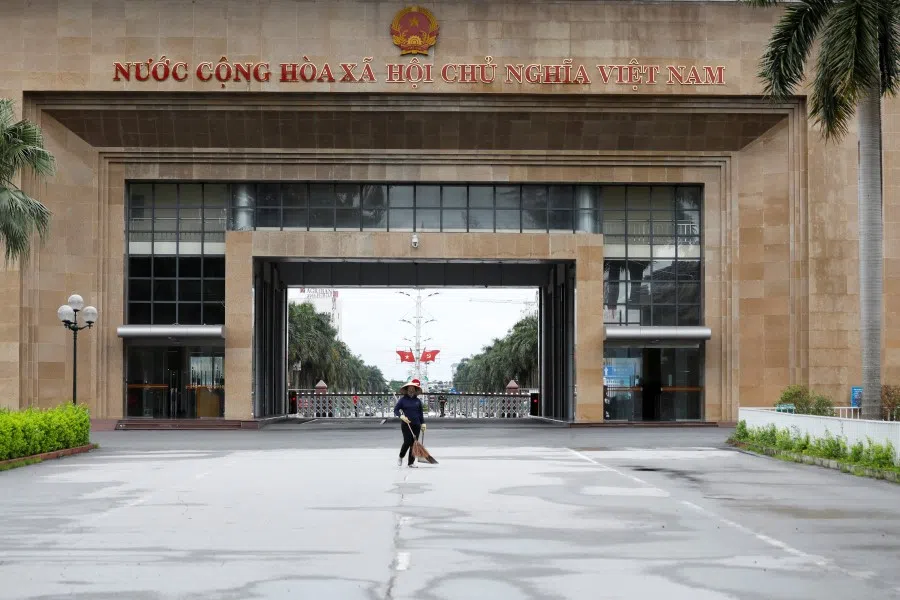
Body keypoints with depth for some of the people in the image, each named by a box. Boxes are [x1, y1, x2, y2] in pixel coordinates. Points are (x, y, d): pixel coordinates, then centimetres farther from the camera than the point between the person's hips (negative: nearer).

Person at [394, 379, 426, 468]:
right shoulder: (403, 399, 1)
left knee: (414, 443, 1)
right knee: (407, 442, -12)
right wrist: (401, 416, -19)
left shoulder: (418, 400, 9)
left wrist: (423, 423, 6)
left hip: (416, 425, 3)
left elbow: (421, 412, 14)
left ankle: (411, 462, 8)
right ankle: (400, 457, 13)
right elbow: (396, 410, -1)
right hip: (406, 424, -3)